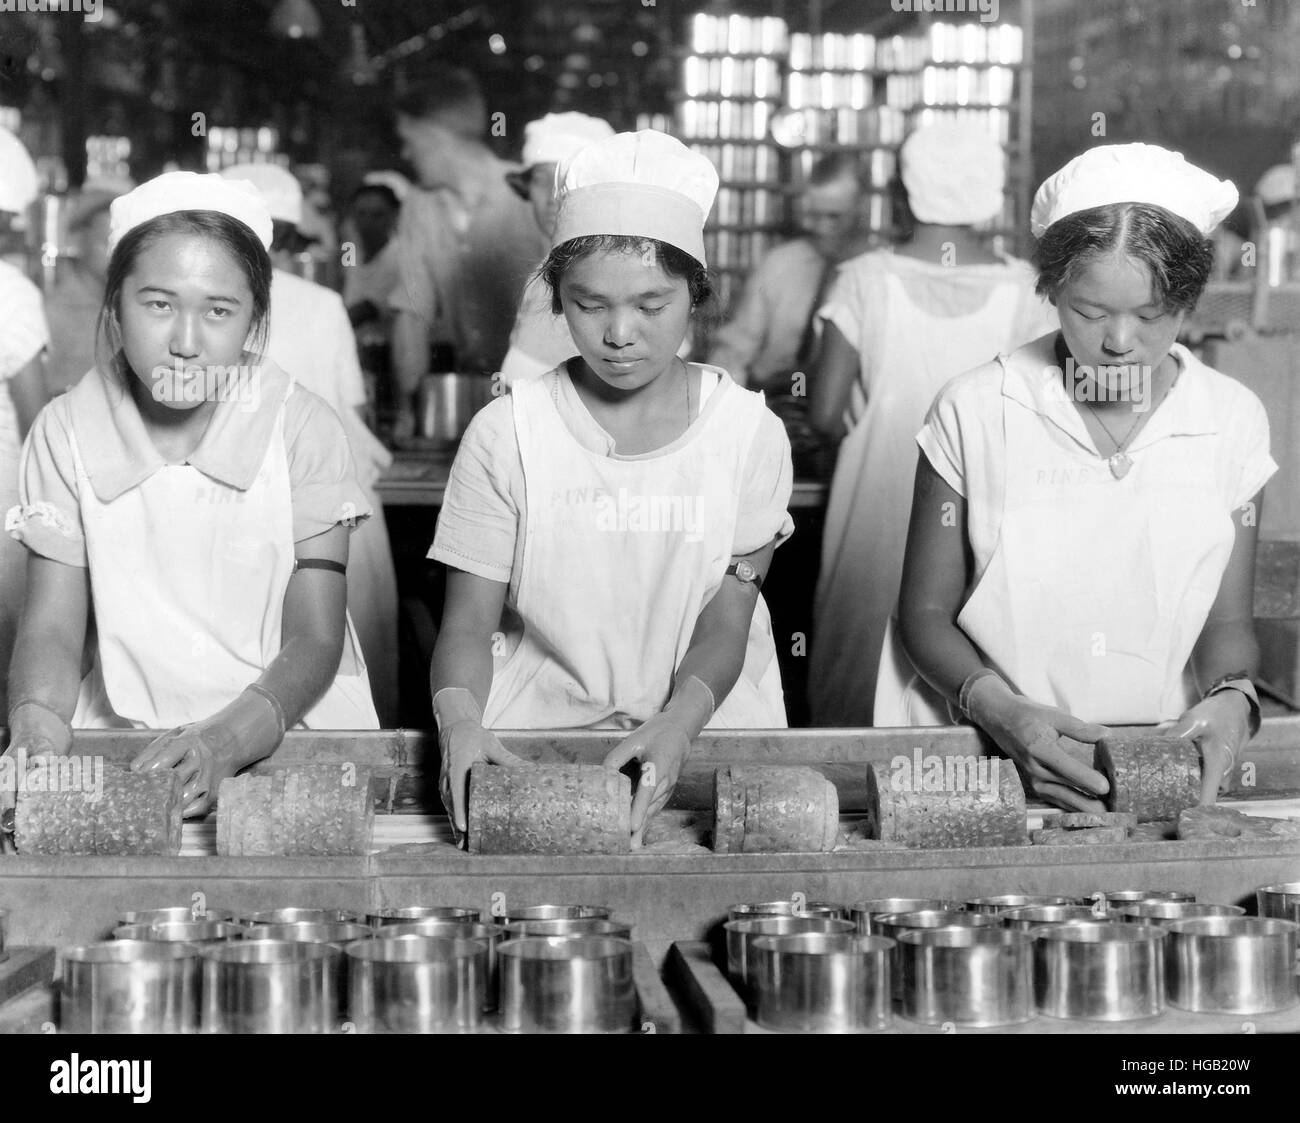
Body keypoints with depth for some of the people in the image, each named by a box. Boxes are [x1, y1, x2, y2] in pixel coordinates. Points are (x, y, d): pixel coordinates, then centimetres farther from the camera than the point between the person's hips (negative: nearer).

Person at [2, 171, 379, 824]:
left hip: (286, 732, -1)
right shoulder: (66, 433, 0)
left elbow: (315, 639, -7)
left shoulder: (302, 429, -4)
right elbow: (52, 626, -2)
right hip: (121, 735, 1)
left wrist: (225, 739, -26)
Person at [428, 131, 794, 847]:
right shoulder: (506, 433, -2)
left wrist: (676, 726, -22)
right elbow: (468, 623, -2)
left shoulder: (748, 432, -1)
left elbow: (725, 624, -2)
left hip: (706, 715, 1)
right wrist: (458, 721, -24)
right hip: (537, 720, 0)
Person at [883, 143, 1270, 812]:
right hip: (977, 753, -2)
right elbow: (926, 611, 3)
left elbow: (1226, 622, 12)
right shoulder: (975, 410, -1)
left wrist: (1230, 698, -10)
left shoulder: (1232, 421, 5)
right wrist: (1000, 709, -15)